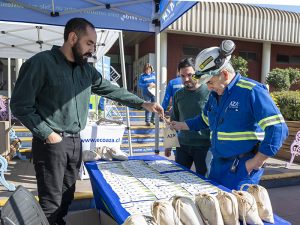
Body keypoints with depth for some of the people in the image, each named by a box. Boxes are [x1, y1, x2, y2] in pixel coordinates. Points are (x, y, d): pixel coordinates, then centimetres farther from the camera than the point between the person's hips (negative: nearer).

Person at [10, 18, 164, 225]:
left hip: (75, 142, 7)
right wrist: (47, 133, -14)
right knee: (51, 202, 2)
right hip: (51, 143, -6)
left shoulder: (86, 69, 9)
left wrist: (143, 104, 2)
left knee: (66, 198, 17)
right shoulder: (41, 62, -12)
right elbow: (20, 105, -11)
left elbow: (111, 90, 10)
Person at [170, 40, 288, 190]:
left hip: (242, 168, -8)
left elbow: (277, 128, -20)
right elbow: (205, 120, 26)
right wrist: (182, 125, 19)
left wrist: (257, 162, -18)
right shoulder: (215, 94, 9)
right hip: (218, 165, 8)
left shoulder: (252, 91, -16)